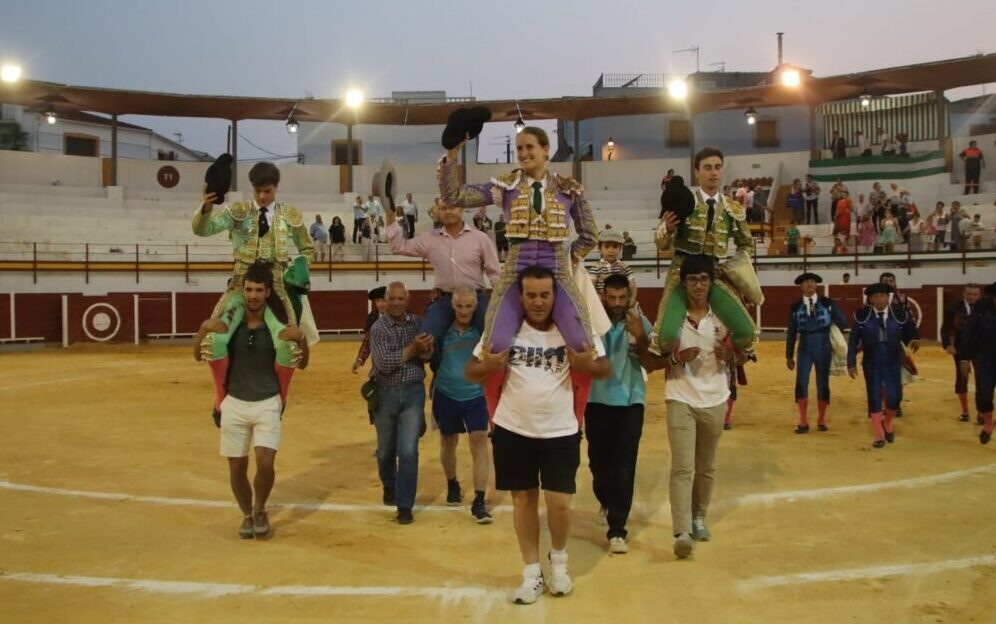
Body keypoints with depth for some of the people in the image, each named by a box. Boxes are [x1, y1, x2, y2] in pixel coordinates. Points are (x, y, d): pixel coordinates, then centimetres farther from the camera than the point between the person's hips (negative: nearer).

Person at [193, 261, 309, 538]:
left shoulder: (278, 325, -8)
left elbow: (302, 364, -1)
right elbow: (198, 355, 3)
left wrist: (301, 337, -19)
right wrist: (204, 328, -15)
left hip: (267, 404, -2)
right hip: (235, 404, 2)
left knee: (265, 463, -15)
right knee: (237, 467, 8)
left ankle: (260, 510, 14)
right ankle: (247, 515, 33)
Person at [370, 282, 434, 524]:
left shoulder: (418, 322, 1)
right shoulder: (379, 328, -7)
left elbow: (429, 355, 1)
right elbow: (385, 364, -18)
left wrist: (426, 351, -21)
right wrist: (413, 349, -22)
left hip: (413, 392, 0)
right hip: (386, 394, 0)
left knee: (408, 451, -9)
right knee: (386, 450, 15)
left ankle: (405, 506, 1)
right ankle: (389, 487, 44)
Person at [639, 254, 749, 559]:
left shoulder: (723, 317, 0)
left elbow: (742, 356, 10)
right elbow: (648, 362, -5)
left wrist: (730, 356, -13)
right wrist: (676, 357, -22)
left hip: (715, 401, 3)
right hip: (681, 400, -3)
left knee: (706, 467, 15)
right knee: (682, 467, -12)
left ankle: (699, 517, 34)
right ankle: (681, 532, -15)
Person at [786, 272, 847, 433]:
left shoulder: (828, 303, -2)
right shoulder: (795, 307, 1)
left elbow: (842, 323, 6)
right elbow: (792, 333, 4)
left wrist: (834, 340, 6)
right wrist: (789, 356, 5)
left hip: (823, 348, 0)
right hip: (805, 348, 0)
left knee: (823, 384, 6)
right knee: (801, 384, -9)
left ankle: (821, 420, 19)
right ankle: (803, 422, 1)